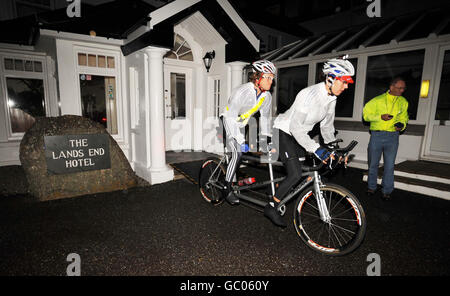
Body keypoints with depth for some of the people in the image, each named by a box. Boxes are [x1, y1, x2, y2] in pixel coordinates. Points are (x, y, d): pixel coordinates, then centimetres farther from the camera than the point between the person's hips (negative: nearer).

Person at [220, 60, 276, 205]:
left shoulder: (267, 96, -8)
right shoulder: (241, 92, -29)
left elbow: (265, 118, 1)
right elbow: (231, 118, -31)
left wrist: (266, 141, -3)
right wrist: (241, 141, -33)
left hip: (242, 125, 7)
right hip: (227, 123, -7)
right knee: (238, 153, -20)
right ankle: (227, 189, -10)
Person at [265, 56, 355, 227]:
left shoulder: (331, 98, 0)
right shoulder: (309, 94, -27)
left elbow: (327, 126, 11)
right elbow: (296, 127, -30)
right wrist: (316, 148, -34)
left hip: (298, 134, 9)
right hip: (283, 131, -9)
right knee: (295, 175, -16)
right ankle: (271, 208, -1)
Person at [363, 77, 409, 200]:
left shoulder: (403, 102, 10)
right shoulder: (378, 100, 0)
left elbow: (404, 117, 20)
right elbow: (366, 114, 1)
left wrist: (402, 125, -1)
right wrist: (380, 117, -14)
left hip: (393, 137, 2)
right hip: (377, 135, -2)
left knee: (389, 165, 2)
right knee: (373, 163, 8)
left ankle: (387, 191, 16)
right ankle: (371, 187, 24)